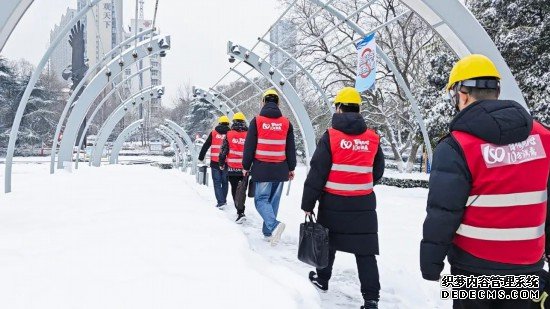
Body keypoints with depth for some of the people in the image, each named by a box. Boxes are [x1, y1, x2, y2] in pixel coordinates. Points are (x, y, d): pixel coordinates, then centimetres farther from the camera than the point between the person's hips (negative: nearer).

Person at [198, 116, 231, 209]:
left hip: (215, 162, -1)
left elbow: (205, 146, 2)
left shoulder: (213, 133, 1)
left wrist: (201, 157, 10)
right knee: (224, 182, 16)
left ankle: (220, 202, -8)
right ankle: (223, 200, 25)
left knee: (217, 182, 3)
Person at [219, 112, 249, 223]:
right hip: (245, 168, 2)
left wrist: (222, 164, 11)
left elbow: (224, 151, -3)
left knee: (235, 190, 2)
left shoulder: (229, 134, -5)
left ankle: (240, 213, -10)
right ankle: (240, 210, 29)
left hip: (232, 168, -2)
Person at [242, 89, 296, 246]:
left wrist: (246, 166, 6)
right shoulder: (286, 123, 5)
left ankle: (273, 225, -22)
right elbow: (291, 148, 8)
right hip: (280, 169, 3)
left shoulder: (257, 121, -3)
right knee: (273, 200, 12)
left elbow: (249, 146, -3)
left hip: (261, 168, -3)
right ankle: (268, 232, 16)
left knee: (261, 199, 3)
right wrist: (291, 168, 16)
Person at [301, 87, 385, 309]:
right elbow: (377, 172, 13)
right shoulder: (372, 138, 1)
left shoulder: (330, 136, -9)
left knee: (328, 242, 19)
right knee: (365, 251, 5)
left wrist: (308, 204, -4)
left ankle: (322, 279, 36)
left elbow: (316, 173, -10)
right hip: (363, 204, 2)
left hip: (333, 203, -2)